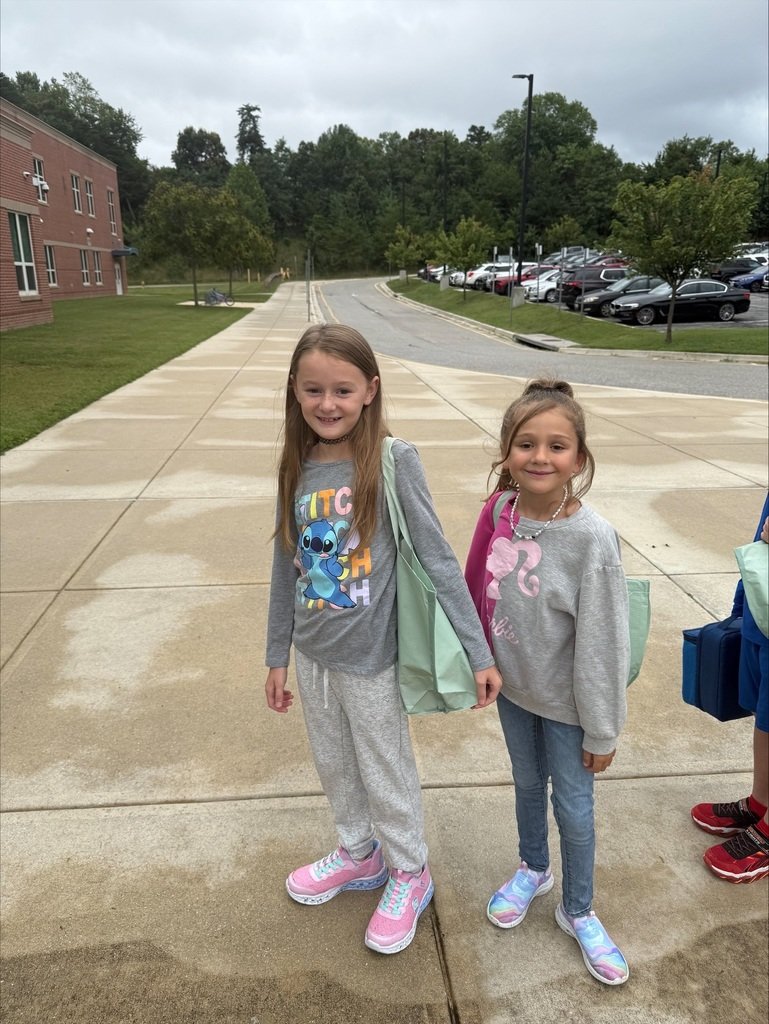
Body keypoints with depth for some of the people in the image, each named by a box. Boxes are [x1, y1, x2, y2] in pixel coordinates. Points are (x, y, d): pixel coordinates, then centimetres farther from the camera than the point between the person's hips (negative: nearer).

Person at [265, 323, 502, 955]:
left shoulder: (393, 462, -18)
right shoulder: (297, 470, -3)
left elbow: (438, 559, -15)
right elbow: (286, 567, 5)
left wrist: (479, 652, -15)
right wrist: (278, 656, 11)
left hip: (370, 655, -5)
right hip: (313, 654, 5)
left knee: (386, 774, 15)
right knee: (334, 765, 24)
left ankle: (410, 874, 41)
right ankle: (360, 855, 50)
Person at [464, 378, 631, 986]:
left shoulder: (591, 538, -27)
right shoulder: (499, 513, -12)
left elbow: (602, 642, -20)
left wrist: (602, 732, -12)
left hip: (566, 702, -4)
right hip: (514, 687, 4)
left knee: (573, 808, 15)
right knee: (527, 783, 26)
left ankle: (578, 913, 42)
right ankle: (534, 871, 54)